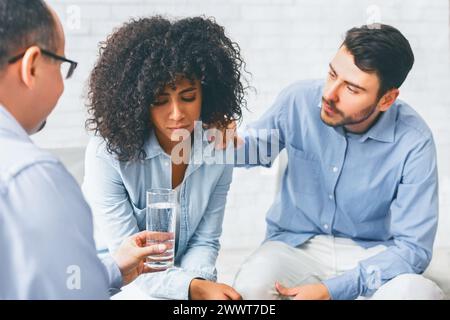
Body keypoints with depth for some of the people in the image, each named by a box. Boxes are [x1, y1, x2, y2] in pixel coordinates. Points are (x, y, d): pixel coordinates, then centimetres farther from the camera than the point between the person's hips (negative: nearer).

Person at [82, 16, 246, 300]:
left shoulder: (218, 147, -9)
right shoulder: (107, 152, -21)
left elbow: (205, 240, -3)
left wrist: (200, 280, -23)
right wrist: (192, 287, -32)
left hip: (183, 273, 4)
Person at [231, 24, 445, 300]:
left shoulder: (413, 142, -18)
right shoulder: (297, 100, -11)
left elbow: (412, 246, -17)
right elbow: (261, 146, 11)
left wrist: (332, 290, -27)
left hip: (372, 255, 0)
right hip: (296, 245, 1)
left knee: (416, 292, -33)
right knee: (251, 287, -33)